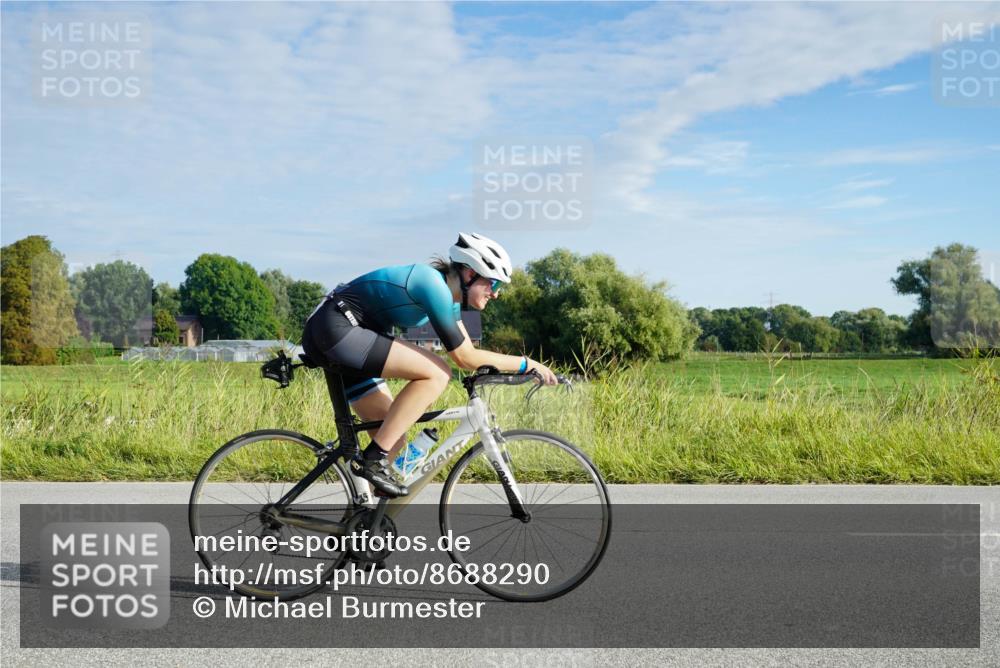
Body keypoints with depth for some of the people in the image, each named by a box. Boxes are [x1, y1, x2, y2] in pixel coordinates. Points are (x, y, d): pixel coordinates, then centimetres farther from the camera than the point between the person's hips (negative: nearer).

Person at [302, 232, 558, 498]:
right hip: (336, 327, -10)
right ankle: (373, 459, -16)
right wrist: (526, 363, -9)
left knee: (394, 442, 7)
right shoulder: (434, 285, -18)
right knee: (437, 373, -19)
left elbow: (466, 351, 16)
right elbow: (465, 358, -16)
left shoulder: (448, 290, 11)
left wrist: (523, 368, 10)